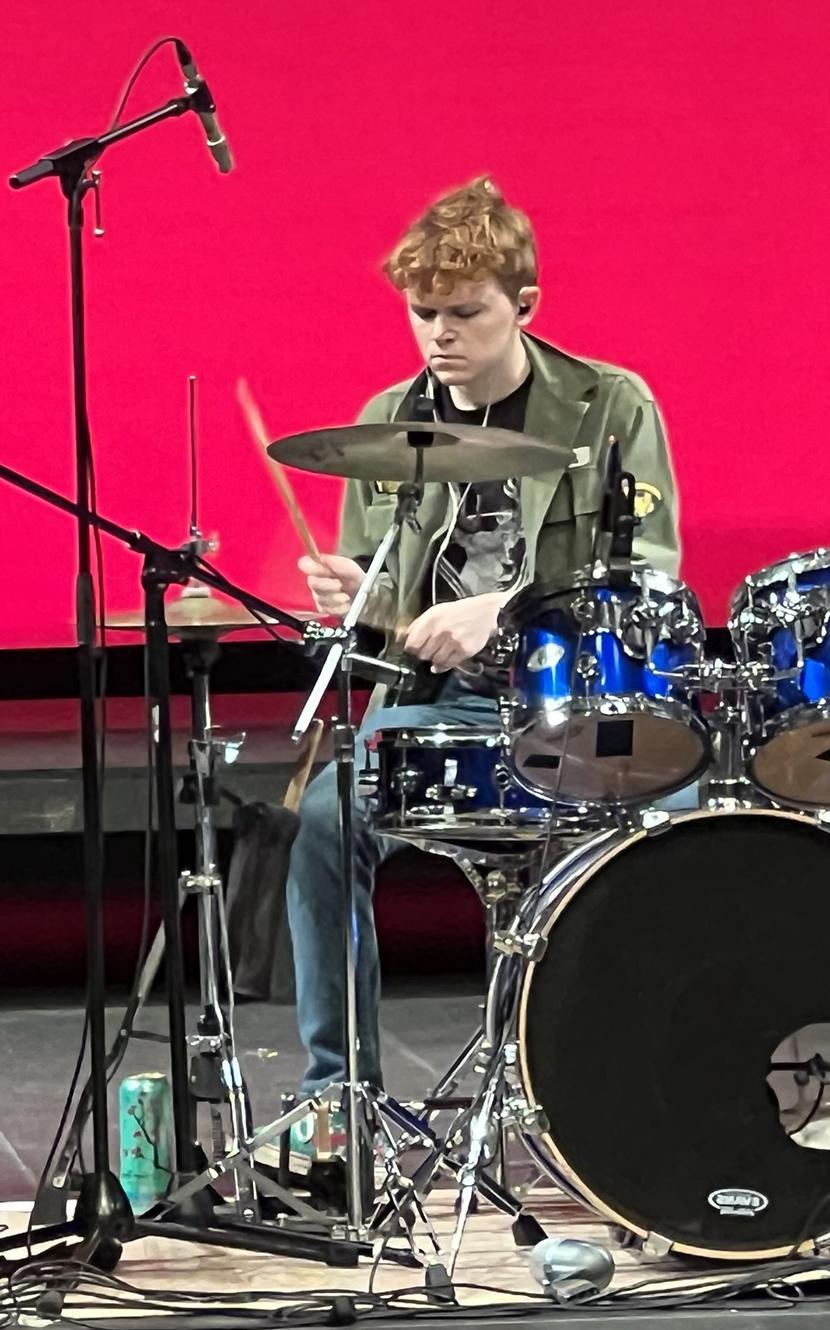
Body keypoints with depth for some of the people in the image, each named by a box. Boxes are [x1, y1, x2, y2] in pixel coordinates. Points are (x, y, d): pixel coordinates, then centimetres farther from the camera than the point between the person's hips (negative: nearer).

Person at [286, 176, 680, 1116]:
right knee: (323, 817, -24)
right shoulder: (387, 423, 10)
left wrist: (506, 612, -22)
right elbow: (376, 591, 18)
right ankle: (336, 1083, -10)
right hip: (437, 704, 3)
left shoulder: (610, 409, -1)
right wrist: (355, 599, -8)